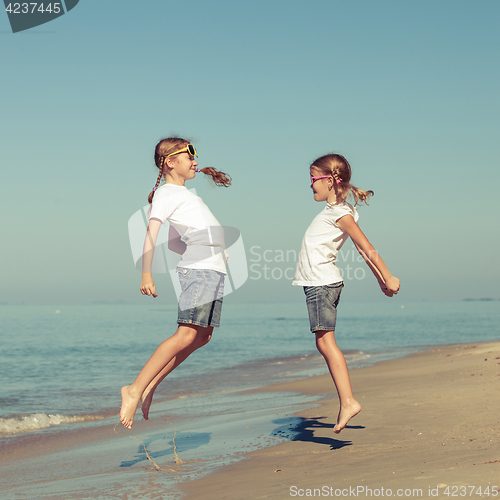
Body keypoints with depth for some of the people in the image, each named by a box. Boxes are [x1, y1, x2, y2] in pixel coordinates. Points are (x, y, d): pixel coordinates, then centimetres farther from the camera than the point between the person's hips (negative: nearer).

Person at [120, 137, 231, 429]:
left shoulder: (185, 193, 28)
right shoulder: (166, 193, -1)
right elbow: (152, 232, -15)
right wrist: (146, 274, -27)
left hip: (215, 269, 9)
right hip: (199, 267, -9)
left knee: (202, 337, 4)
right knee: (186, 334, -17)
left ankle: (151, 385, 9)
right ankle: (135, 390, -17)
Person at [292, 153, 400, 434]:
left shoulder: (341, 213, -12)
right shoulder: (337, 211, 17)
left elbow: (367, 248, -15)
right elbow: (363, 251, 19)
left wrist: (388, 278, -16)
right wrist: (380, 280, 22)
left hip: (321, 284, -10)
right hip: (321, 283, 10)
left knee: (326, 340, -12)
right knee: (324, 343, 6)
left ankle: (348, 402, -13)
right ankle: (346, 402, 6)